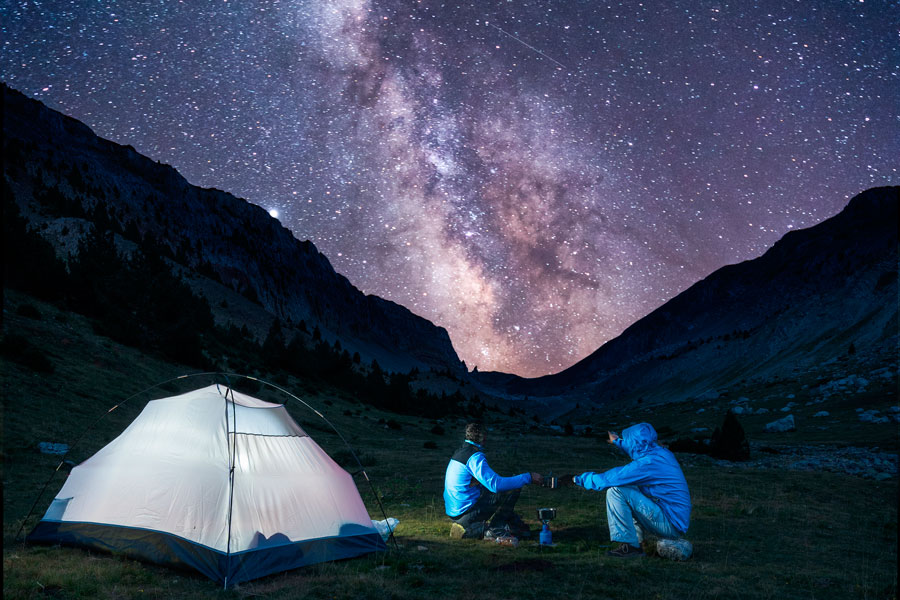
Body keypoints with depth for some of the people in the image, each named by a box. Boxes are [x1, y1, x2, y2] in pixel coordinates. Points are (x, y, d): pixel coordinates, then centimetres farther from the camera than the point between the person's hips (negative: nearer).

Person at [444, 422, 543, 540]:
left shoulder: (460, 452, 13)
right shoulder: (475, 457, -17)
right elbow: (496, 484, -26)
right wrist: (528, 477, -22)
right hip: (466, 513, -9)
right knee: (513, 488, -8)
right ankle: (493, 529, -2)